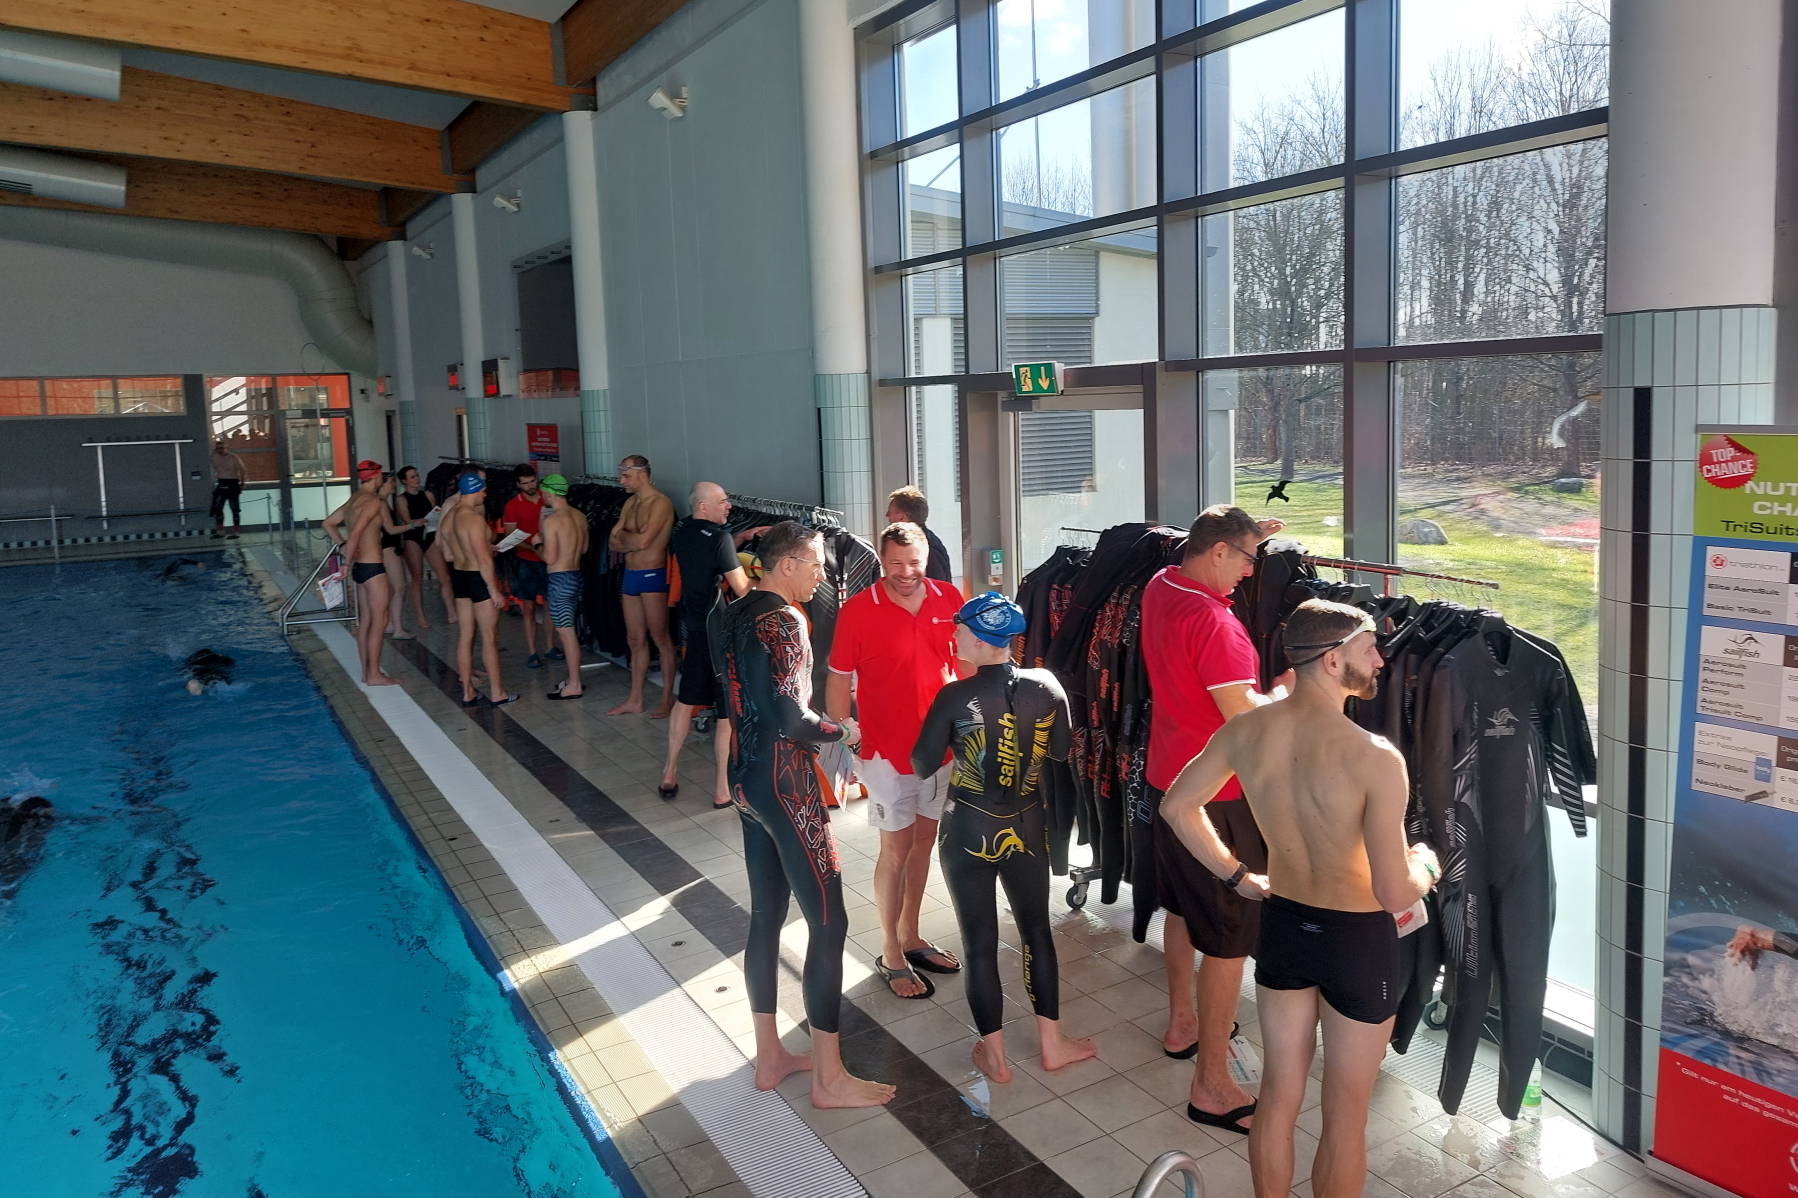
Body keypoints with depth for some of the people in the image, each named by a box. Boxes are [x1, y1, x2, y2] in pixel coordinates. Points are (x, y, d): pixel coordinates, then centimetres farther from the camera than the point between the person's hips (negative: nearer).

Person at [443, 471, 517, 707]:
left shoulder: (448, 518, 7)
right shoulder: (474, 519, -20)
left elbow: (449, 556, 14)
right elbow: (484, 559, -22)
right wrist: (494, 590, -18)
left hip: (459, 575, 8)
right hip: (479, 578, -8)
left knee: (464, 637, 11)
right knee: (489, 638, 1)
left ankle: (468, 692, 17)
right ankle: (496, 693, 7)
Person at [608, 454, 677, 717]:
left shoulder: (660, 503, -14)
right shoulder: (630, 503, 12)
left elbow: (642, 541, -24)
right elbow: (614, 543, 8)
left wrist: (623, 536, -5)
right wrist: (633, 541, -11)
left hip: (652, 576, -8)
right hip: (630, 575, 8)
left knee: (660, 639, 0)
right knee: (635, 639, 13)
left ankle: (668, 699, 9)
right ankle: (635, 699, 21)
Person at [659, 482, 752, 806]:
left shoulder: (681, 533, 5)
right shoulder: (720, 537, -18)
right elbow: (742, 589, -17)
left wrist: (742, 537, 17)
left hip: (692, 627, 8)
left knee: (686, 700, 20)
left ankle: (669, 776, 29)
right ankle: (723, 790, 6)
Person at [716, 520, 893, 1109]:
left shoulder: (735, 615, 9)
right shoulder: (783, 621, -19)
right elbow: (789, 715, -24)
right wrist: (840, 730, -7)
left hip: (747, 776, 10)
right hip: (785, 784, -9)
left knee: (765, 916, 16)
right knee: (828, 922, -1)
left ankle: (769, 1056, 27)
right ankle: (829, 1077, 8)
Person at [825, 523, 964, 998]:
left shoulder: (949, 599, -3)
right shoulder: (857, 610, -13)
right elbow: (838, 679, -7)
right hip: (888, 749, -4)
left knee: (924, 840, 16)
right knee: (896, 850, 5)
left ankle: (910, 937, 34)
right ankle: (891, 955, 21)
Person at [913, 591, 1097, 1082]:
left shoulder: (954, 697, -17)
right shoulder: (1046, 686, -8)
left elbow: (923, 766, -8)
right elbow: (1060, 751, 5)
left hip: (969, 832, -3)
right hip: (1027, 827, 3)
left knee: (979, 943, 10)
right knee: (1036, 929, 19)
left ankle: (994, 1055, 22)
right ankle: (1051, 1043, 30)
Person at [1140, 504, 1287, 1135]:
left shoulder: (1159, 588, 3)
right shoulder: (1211, 618, -25)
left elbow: (1207, 572, 28)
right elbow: (1242, 712, -25)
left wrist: (1251, 538, 19)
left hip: (1167, 777, 10)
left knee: (1183, 906, 25)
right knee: (1230, 934, 0)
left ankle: (1182, 1023, 43)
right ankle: (1212, 1082, 8)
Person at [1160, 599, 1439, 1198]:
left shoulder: (1246, 730, -11)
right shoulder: (1376, 758, -27)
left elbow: (1177, 806, 3)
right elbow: (1395, 895, -25)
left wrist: (1236, 875, 11)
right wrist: (1425, 865, -3)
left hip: (1281, 923, 5)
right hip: (1358, 941, -5)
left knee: (1279, 1093, 21)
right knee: (1345, 1115, 15)